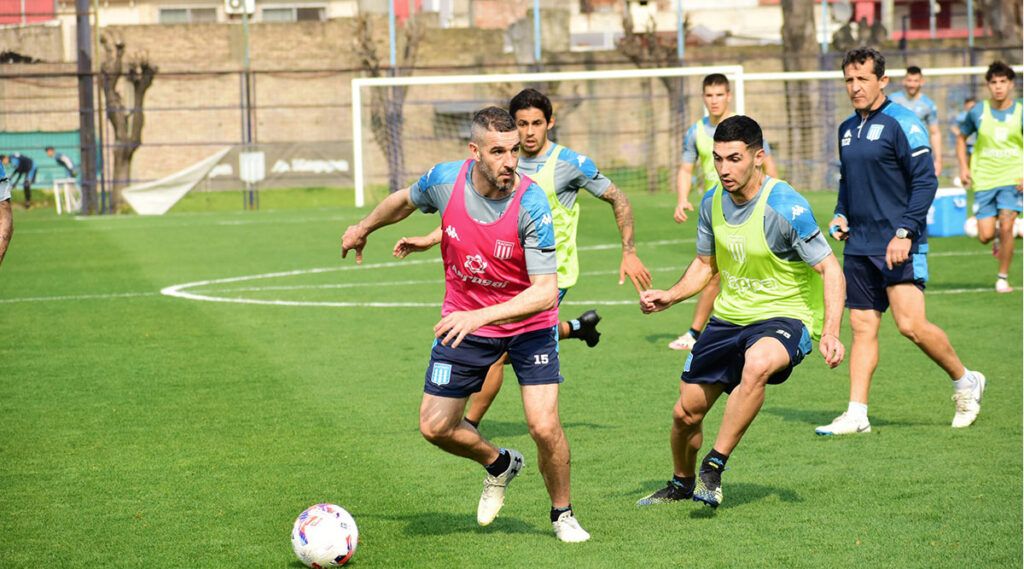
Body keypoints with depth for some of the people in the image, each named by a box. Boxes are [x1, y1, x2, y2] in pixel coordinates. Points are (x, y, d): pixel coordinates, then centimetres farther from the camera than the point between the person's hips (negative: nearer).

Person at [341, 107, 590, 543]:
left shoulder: (531, 203, -27)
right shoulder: (445, 180, -17)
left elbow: (546, 290, -30)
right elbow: (405, 200, 9)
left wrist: (481, 316, -41)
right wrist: (364, 228, 26)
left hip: (528, 323, -3)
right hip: (464, 322, 4)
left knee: (545, 427, -14)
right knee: (435, 426, 4)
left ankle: (562, 514, 14)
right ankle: (499, 465, 35)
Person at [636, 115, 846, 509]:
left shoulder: (785, 207, -21)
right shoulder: (712, 202, -1)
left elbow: (829, 270, -19)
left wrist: (830, 333, -31)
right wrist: (669, 296, -2)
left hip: (786, 317, -6)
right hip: (729, 317, 6)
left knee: (757, 364, -40)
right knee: (686, 413, 6)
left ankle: (714, 467, -25)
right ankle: (682, 483, 38)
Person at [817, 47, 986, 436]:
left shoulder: (901, 123, -8)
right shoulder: (848, 129, 15)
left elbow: (925, 181, -12)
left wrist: (904, 232, -19)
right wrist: (841, 216, 11)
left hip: (898, 246, -7)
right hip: (859, 245, 7)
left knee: (911, 325, -13)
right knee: (862, 327, 4)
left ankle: (965, 382, 9)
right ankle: (857, 415, 4)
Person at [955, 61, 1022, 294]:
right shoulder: (977, 112, 0)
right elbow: (961, 138, 16)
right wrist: (964, 167, 3)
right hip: (984, 180, 1)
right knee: (985, 236, -5)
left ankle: (1003, 277, 2)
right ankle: (998, 240, 34)